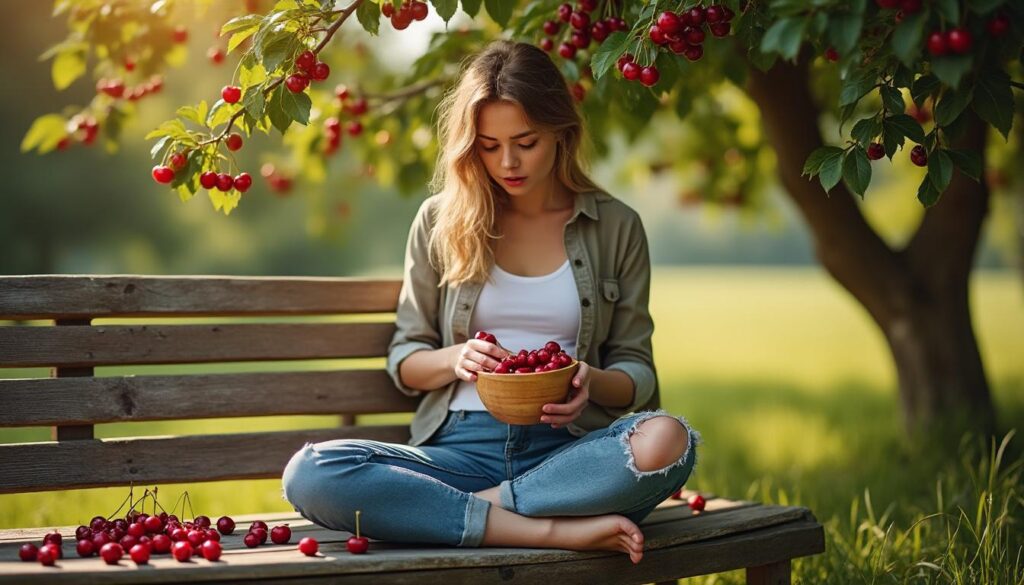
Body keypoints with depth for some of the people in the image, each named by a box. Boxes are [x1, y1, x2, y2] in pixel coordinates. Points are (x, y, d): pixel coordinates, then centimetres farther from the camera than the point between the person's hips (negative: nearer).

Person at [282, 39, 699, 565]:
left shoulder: (616, 227, 9)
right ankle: (554, 530, -31)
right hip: (462, 448, 1)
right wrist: (454, 360, -9)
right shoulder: (440, 221, 10)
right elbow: (404, 360, 14)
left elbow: (637, 372, 11)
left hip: (564, 448, -1)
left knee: (668, 440, -35)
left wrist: (593, 382, -13)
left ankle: (478, 507, -23)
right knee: (309, 473, -29)